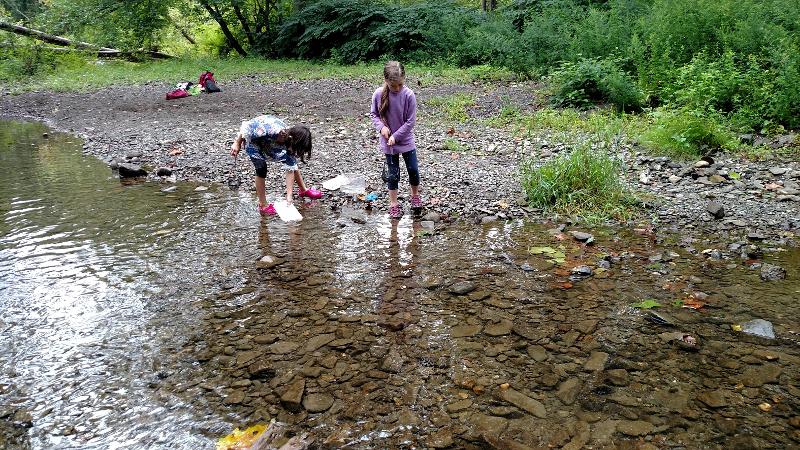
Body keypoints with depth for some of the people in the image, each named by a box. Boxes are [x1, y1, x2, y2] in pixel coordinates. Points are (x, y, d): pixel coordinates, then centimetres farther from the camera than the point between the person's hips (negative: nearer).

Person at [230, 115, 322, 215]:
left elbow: (290, 170, -19)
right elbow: (246, 127, -31)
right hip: (252, 139, -5)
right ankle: (262, 205, -5)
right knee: (261, 168, -19)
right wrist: (237, 144, -18)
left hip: (270, 142, 5)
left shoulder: (289, 142, -24)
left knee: (292, 164, 3)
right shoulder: (271, 130, -45)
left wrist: (289, 196, -20)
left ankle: (303, 190, 25)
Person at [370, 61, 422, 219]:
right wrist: (381, 127, -16)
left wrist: (396, 136, -17)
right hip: (388, 142, 1)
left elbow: (411, 121, -14)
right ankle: (393, 204, 21)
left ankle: (415, 196, 34)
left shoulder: (409, 95, -17)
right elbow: (374, 114, 2)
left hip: (406, 140, 0)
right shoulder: (379, 94, -12)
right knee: (393, 174, 8)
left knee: (413, 170, 8)